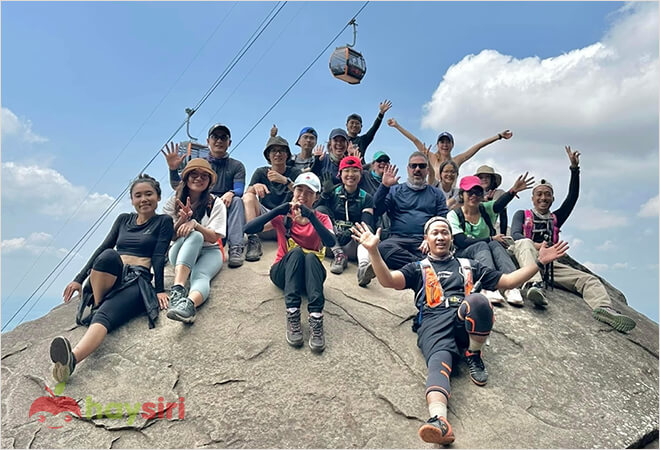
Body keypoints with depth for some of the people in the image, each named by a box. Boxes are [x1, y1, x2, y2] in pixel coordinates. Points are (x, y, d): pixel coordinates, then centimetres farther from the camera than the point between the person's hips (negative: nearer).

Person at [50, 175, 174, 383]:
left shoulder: (163, 222, 10)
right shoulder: (123, 219, 23)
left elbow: (158, 257, -1)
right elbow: (103, 248, 19)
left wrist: (159, 290, -12)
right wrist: (79, 279, 12)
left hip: (138, 281, -4)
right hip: (110, 278, 4)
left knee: (104, 316, -34)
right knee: (108, 256, -34)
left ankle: (72, 359, -58)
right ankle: (97, 305, -18)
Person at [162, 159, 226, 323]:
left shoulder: (215, 203, 2)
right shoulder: (174, 201, 7)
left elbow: (214, 237, -7)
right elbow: (170, 236, 1)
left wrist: (194, 224, -24)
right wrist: (182, 219, -19)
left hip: (210, 251, 0)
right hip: (181, 251, 1)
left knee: (200, 276, -36)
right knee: (194, 236, -36)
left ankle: (190, 304, -70)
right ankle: (178, 289, -57)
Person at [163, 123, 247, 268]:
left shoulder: (236, 166, 14)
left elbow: (239, 189, -4)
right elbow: (178, 187, 5)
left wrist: (231, 193, -29)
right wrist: (173, 169, -16)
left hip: (226, 210, -1)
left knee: (236, 200, -32)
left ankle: (236, 249, -41)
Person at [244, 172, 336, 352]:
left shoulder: (322, 219, 3)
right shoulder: (283, 216, 2)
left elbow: (331, 242, -20)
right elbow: (248, 228, -14)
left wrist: (311, 217, -30)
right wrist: (277, 211, -24)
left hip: (311, 274, 0)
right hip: (283, 273, 0)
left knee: (310, 256, -33)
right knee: (296, 252, -31)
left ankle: (316, 318, -46)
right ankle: (292, 315, -42)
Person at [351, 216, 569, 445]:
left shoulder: (469, 265, 33)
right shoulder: (418, 268, 25)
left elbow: (508, 281, 30)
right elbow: (388, 280, 7)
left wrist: (539, 261, 21)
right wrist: (373, 250, -9)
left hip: (465, 322, 2)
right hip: (434, 325, -2)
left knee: (477, 300, -34)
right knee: (439, 363, -34)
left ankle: (473, 355, -9)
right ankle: (439, 421, -60)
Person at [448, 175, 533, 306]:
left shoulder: (486, 209, 6)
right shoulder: (453, 215, -3)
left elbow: (500, 204, -19)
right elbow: (461, 242, -15)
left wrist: (513, 191, -41)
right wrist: (491, 239, -13)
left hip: (485, 255, 3)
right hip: (463, 255, -3)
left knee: (495, 244, -27)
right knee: (482, 245, -31)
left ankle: (511, 287, -43)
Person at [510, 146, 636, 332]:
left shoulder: (555, 218, 29)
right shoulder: (522, 214, 19)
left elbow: (572, 197, 17)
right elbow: (515, 234, -1)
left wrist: (574, 169, 6)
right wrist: (535, 246, -21)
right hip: (527, 259, -5)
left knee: (589, 280, -14)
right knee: (525, 243, -37)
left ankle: (604, 308, -42)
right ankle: (534, 285, -60)